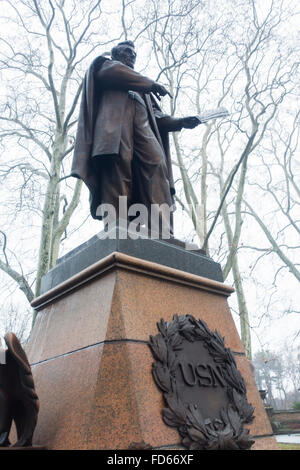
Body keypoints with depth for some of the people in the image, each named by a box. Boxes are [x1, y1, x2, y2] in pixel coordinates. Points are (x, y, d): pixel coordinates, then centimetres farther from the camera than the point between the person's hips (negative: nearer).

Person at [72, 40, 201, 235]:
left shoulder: (141, 87, 43)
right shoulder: (105, 64, 30)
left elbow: (155, 114, 29)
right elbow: (113, 71, 4)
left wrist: (180, 122, 12)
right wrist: (150, 83, 3)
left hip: (142, 123, 4)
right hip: (115, 119, -4)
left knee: (157, 163, -22)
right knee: (118, 165, -26)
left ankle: (160, 230, -35)